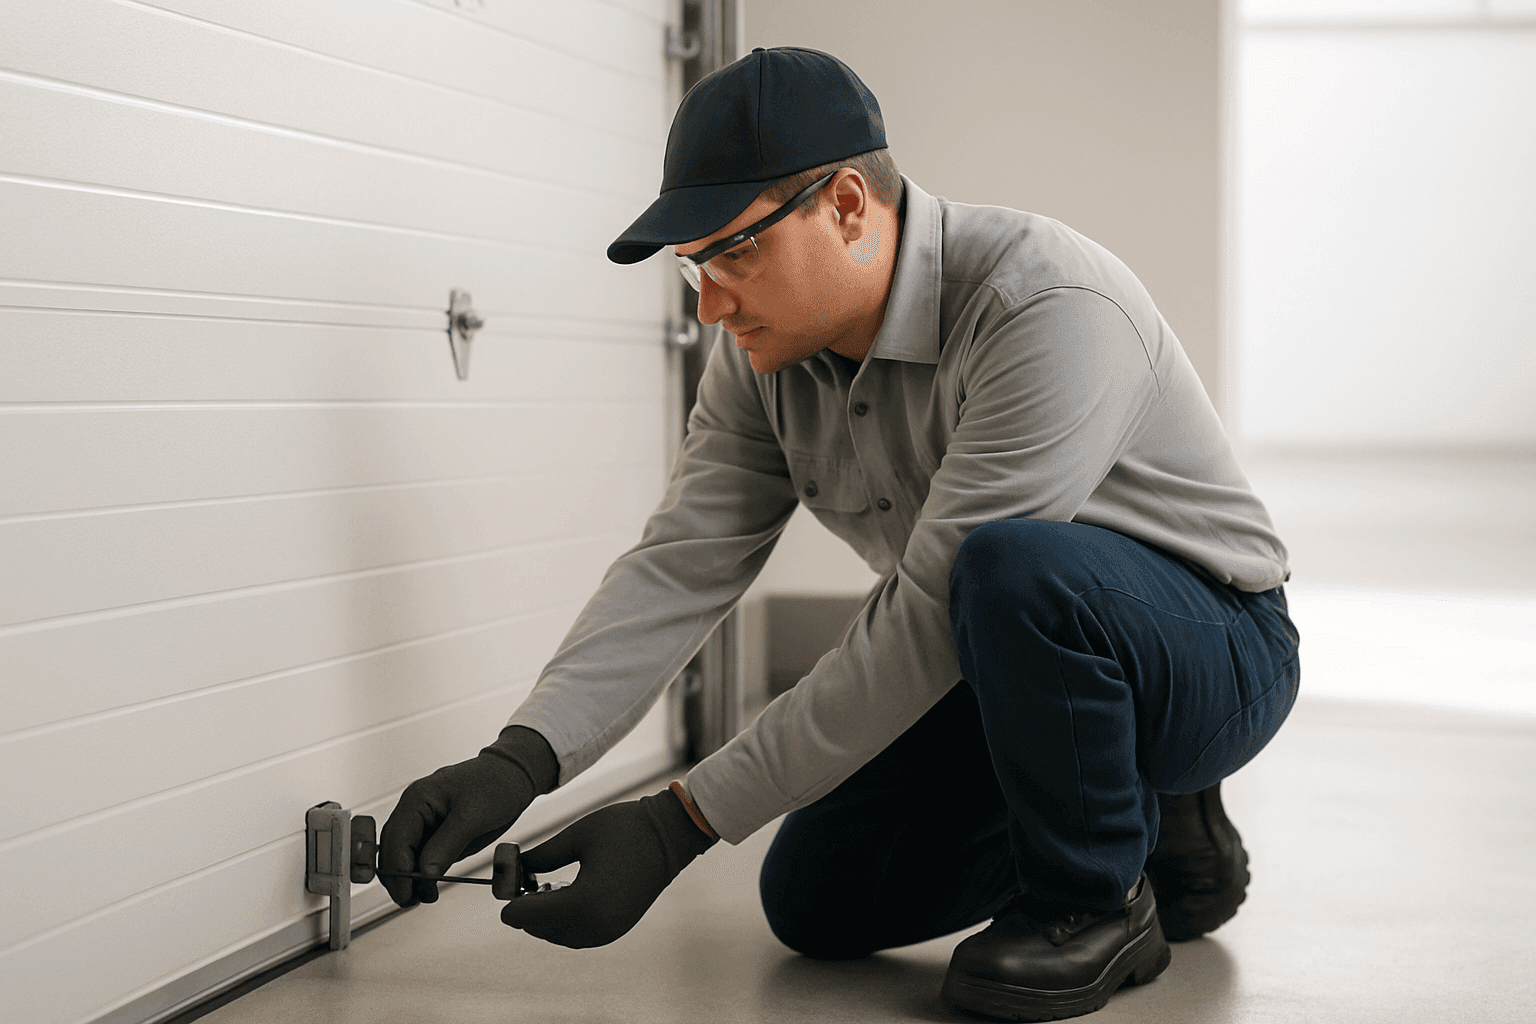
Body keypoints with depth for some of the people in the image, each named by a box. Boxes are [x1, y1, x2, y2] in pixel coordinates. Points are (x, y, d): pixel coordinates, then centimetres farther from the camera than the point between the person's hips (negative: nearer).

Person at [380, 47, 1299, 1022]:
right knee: (817, 903, 1)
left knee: (1020, 567, -38)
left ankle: (1099, 900, -12)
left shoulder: (1051, 309, -32)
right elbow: (681, 567, -11)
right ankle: (1146, 824, 16)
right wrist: (520, 760, -27)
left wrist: (680, 822, -33)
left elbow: (930, 617, -35)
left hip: (1210, 655, -7)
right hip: (1014, 669, 8)